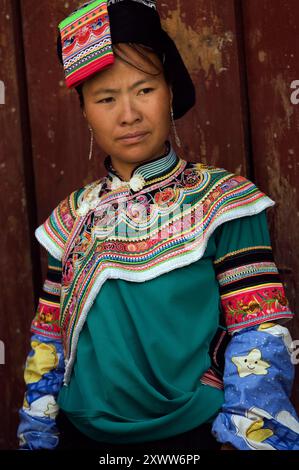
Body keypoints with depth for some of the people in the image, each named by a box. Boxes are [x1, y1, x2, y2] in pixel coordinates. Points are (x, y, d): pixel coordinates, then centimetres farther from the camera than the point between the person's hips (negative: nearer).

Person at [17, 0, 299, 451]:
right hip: (82, 433, 4)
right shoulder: (74, 216, 2)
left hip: (190, 434, -3)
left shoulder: (222, 201, -9)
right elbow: (48, 337, 8)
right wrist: (37, 435, 7)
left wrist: (250, 436, -18)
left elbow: (259, 336, -12)